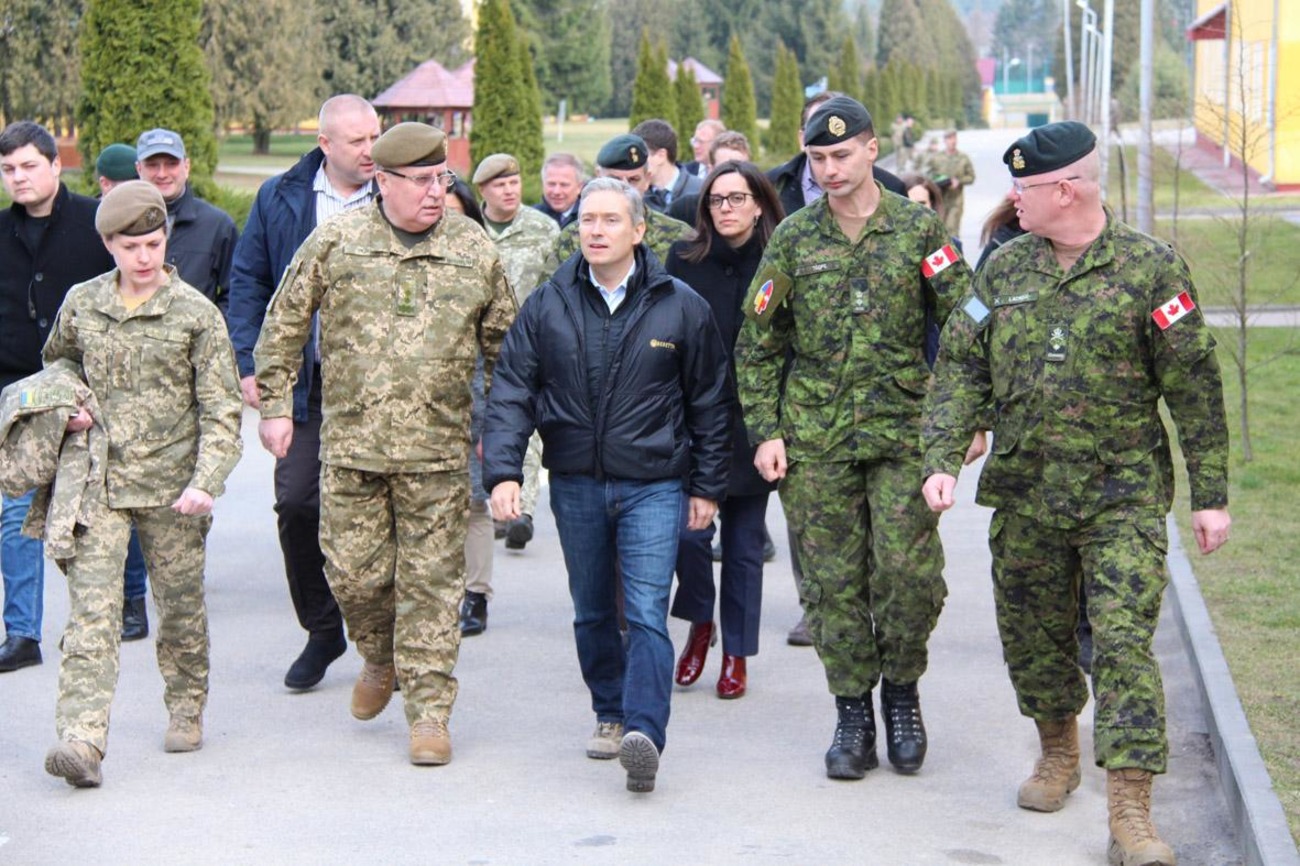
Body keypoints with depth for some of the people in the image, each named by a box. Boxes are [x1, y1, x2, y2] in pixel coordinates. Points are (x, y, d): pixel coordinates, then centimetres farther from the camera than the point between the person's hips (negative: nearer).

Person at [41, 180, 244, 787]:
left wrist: (205, 482, -17)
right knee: (92, 610, -9)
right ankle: (82, 738, -15)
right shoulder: (81, 304, 5)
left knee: (180, 605, 11)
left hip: (170, 485, -1)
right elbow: (57, 363, 25)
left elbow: (221, 411, -5)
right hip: (98, 481, 1)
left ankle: (186, 708, 32)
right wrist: (68, 406, 4)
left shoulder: (196, 314, -4)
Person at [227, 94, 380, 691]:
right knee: (297, 503, -4)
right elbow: (247, 283, 9)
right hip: (306, 380, 1)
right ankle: (322, 630, 13)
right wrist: (250, 366, -1)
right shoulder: (279, 199, 5)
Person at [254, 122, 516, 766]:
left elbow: (503, 343, 14)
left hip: (439, 450, 0)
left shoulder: (475, 251, 4)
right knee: (352, 570, 5)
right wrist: (275, 405, 6)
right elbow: (283, 326, 9)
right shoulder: (334, 242, 0)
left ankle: (429, 709, 9)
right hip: (350, 445, 0)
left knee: (431, 580, 0)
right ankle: (380, 658, 34)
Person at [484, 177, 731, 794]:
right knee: (592, 613, 13)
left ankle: (644, 732, -21)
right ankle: (610, 714, 30)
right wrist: (503, 471, -11)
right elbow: (512, 392, 1)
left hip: (654, 484, -3)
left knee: (647, 612, -13)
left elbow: (709, 402, 5)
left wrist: (707, 486, 5)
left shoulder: (680, 306, -1)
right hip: (575, 484, 3)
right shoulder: (547, 305, 2)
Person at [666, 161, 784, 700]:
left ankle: (736, 652, 20)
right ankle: (700, 623, 18)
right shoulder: (684, 259, 2)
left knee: (744, 543, 7)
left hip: (753, 425, 0)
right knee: (688, 528, -9)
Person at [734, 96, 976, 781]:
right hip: (815, 439, 1)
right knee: (834, 582, 3)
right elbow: (757, 344, 9)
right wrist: (764, 432, 2)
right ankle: (852, 716, 15)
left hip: (902, 430, -1)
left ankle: (901, 692, 17)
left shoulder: (918, 229, 2)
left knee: (910, 571, -7)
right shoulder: (793, 238, 5)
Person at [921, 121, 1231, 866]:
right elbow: (961, 367, 7)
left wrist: (1211, 496, -3)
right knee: (1032, 639, 12)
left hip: (1123, 496, -4)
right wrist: (942, 459, -7)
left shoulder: (1150, 268, -7)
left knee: (1124, 643, -12)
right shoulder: (1004, 269, 5)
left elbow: (1194, 387, -4)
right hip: (1024, 493, 4)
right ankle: (1059, 752, 38)